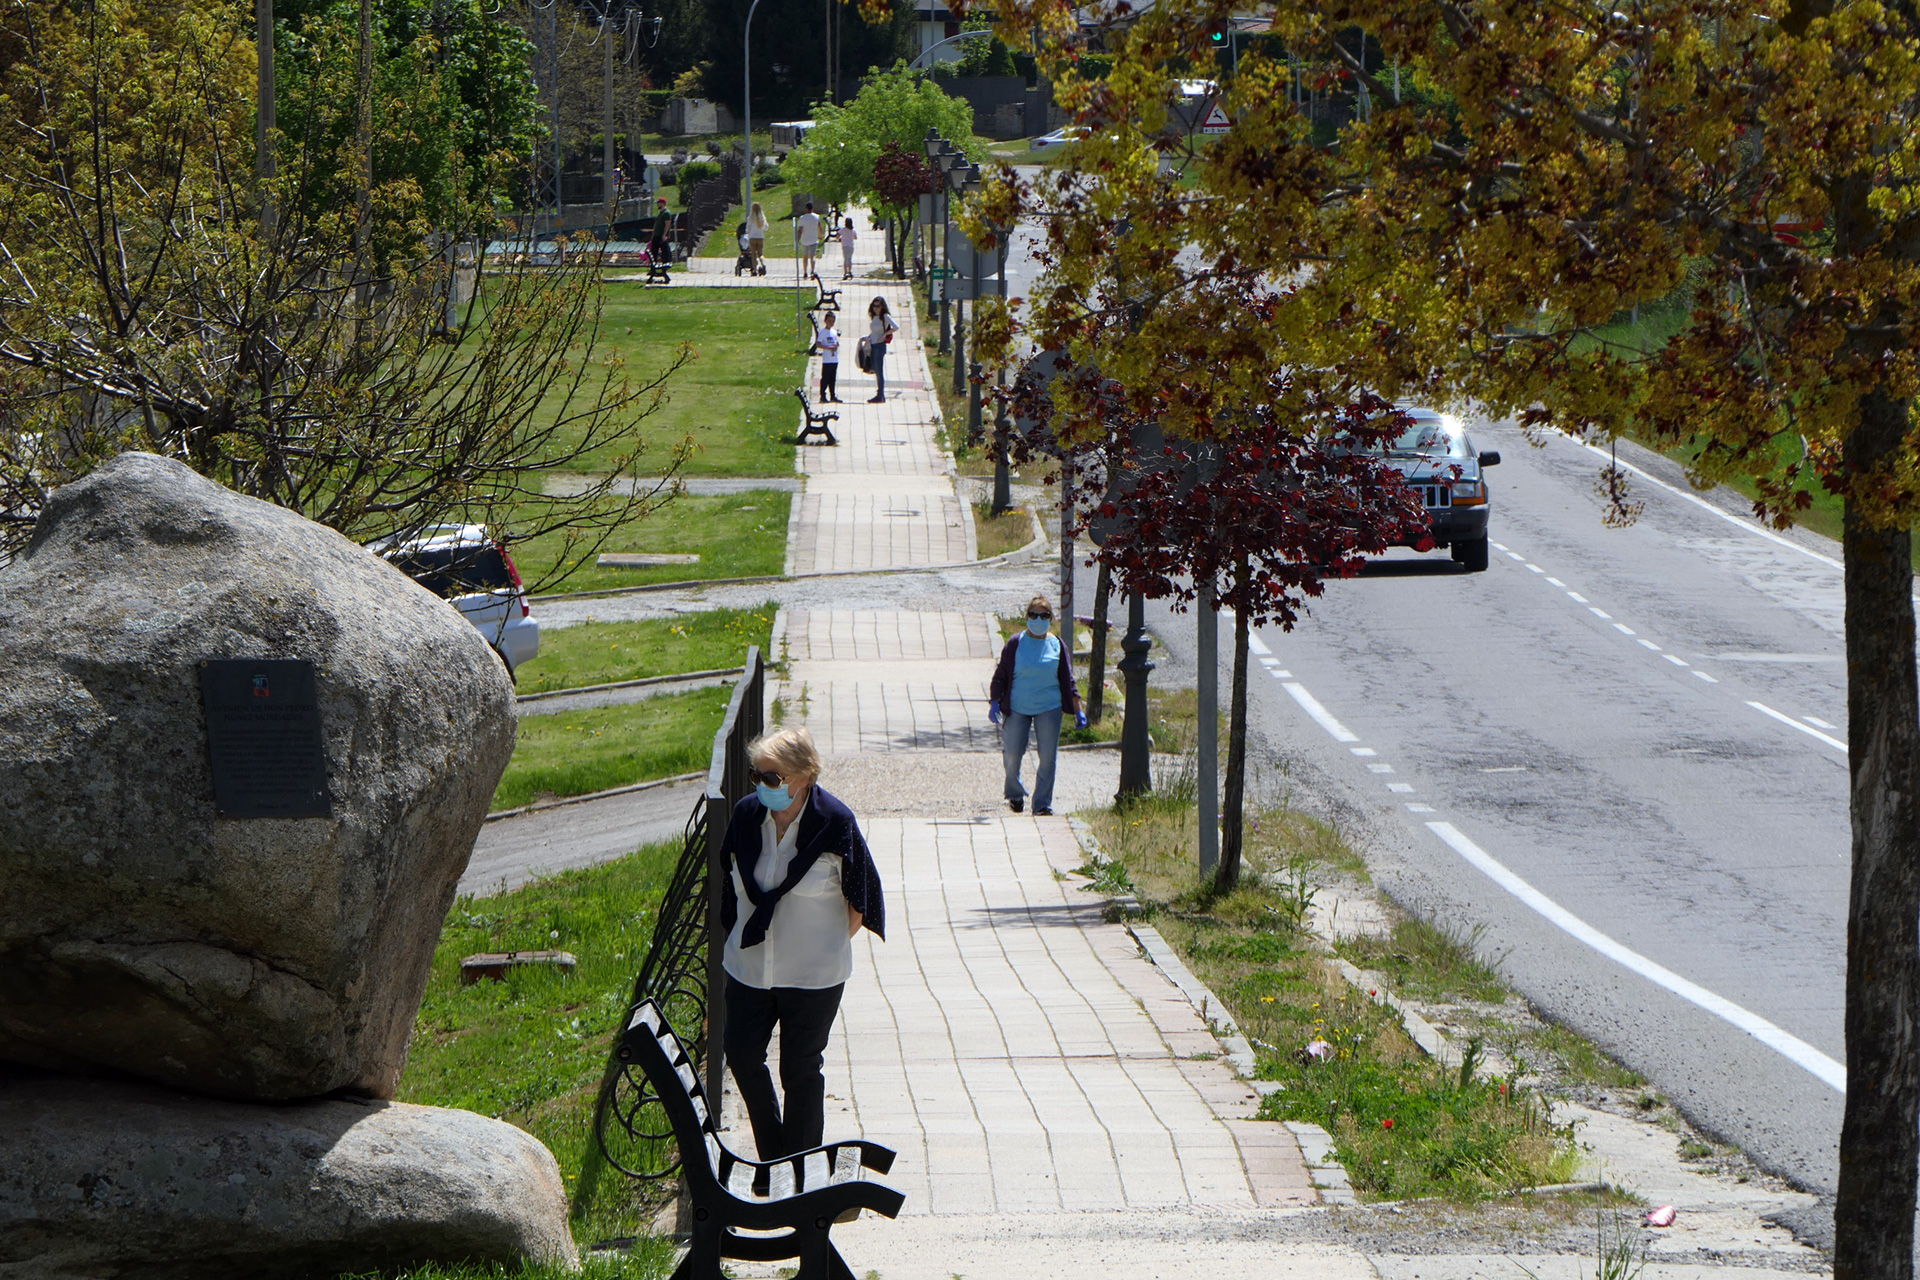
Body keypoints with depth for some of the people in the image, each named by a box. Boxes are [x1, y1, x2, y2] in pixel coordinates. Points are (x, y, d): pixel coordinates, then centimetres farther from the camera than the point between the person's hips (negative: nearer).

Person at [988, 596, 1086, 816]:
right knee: (1013, 755, 1)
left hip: (1049, 708, 1)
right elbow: (1000, 676, 5)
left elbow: (1068, 681, 8)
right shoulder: (1016, 643, 1)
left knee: (1048, 757, -4)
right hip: (1017, 707, -1)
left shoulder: (1057, 646, 4)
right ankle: (1015, 795, 27)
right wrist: (994, 702, -5)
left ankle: (1042, 804, 5)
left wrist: (1078, 710, 4)